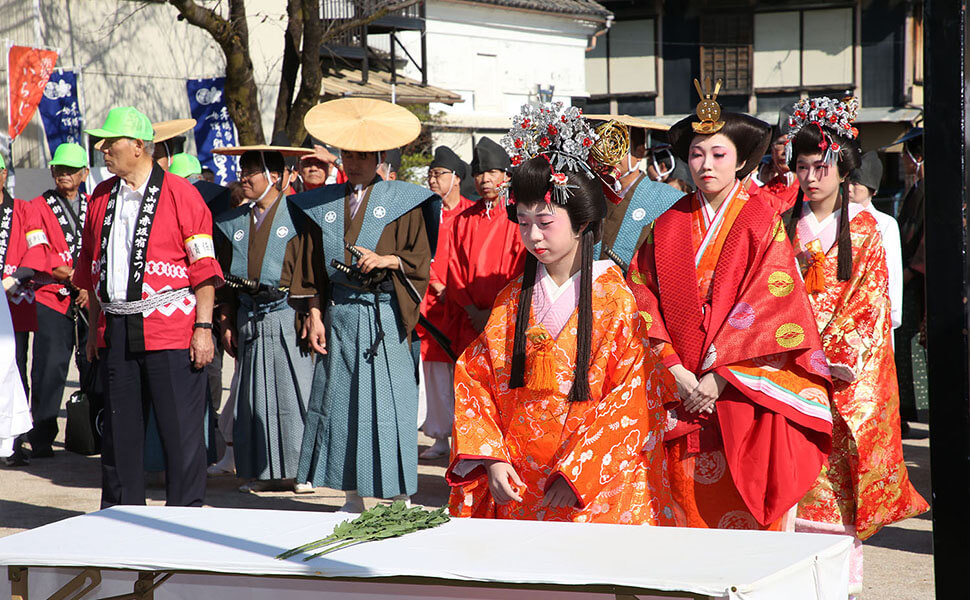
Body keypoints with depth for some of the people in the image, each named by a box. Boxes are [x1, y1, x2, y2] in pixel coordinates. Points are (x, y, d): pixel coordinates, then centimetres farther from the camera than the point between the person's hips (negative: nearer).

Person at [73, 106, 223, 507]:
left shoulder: (180, 193, -4)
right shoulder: (101, 197, 12)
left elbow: (203, 267, -6)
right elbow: (92, 269, 18)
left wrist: (203, 327, -11)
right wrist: (94, 330, 15)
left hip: (171, 329, -5)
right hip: (115, 332, 5)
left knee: (180, 428, -2)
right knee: (119, 429, 10)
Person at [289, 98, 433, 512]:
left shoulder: (402, 202, 2)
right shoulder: (324, 203, 12)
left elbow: (420, 259, -1)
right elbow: (314, 266, 12)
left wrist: (387, 260, -18)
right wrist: (315, 314, 4)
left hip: (386, 317, -4)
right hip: (339, 316, 4)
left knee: (389, 401, -5)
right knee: (340, 401, 5)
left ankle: (400, 499, 3)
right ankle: (353, 496, 15)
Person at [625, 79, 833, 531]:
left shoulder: (761, 223, 0)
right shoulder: (667, 227, 9)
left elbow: (769, 306, -8)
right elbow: (645, 299, 4)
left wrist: (718, 376, -13)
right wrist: (677, 372, -8)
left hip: (745, 388, -3)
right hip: (683, 391, 3)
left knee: (743, 506, -4)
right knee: (690, 506, 2)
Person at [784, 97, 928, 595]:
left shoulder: (863, 228, 2)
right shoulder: (786, 226, 8)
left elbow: (870, 299, -3)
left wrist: (839, 355, -15)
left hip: (845, 366, -2)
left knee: (838, 475, -3)